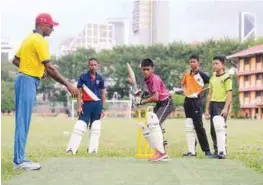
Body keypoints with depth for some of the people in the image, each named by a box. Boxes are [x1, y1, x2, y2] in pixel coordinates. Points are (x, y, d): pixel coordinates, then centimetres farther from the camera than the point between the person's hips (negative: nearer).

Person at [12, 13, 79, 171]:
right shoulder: (40, 41, -14)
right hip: (28, 82, -10)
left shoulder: (29, 39, 16)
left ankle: (19, 158, 15)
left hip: (24, 79, 10)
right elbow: (50, 68, -21)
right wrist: (68, 85, -21)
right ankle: (19, 161, -6)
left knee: (23, 121, 11)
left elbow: (16, 60, 20)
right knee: (23, 121, -9)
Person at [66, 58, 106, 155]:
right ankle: (71, 148, -8)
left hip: (97, 105, 3)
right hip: (86, 104, -2)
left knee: (96, 128, 5)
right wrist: (79, 106, -9)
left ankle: (92, 149, 12)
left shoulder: (100, 78, 6)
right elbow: (79, 92, -1)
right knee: (79, 126, -8)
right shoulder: (83, 77, -1)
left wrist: (103, 108, 7)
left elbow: (103, 94, 10)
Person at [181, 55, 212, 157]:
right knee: (189, 127, 6)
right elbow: (183, 84, 28)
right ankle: (191, 151, 10)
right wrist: (185, 90, 9)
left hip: (196, 101, -6)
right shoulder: (186, 75, 12)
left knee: (198, 126, -8)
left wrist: (201, 91, -9)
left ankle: (206, 150, 0)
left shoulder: (201, 74, -4)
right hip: (187, 101, 6)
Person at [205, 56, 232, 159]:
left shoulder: (226, 77, -4)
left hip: (222, 104, -7)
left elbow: (229, 94, -9)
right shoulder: (212, 78, 15)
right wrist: (207, 109, 15)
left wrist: (225, 108, -18)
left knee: (219, 127, -19)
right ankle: (217, 151, 15)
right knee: (213, 130, 6)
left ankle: (222, 152, -16)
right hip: (213, 104, 7)